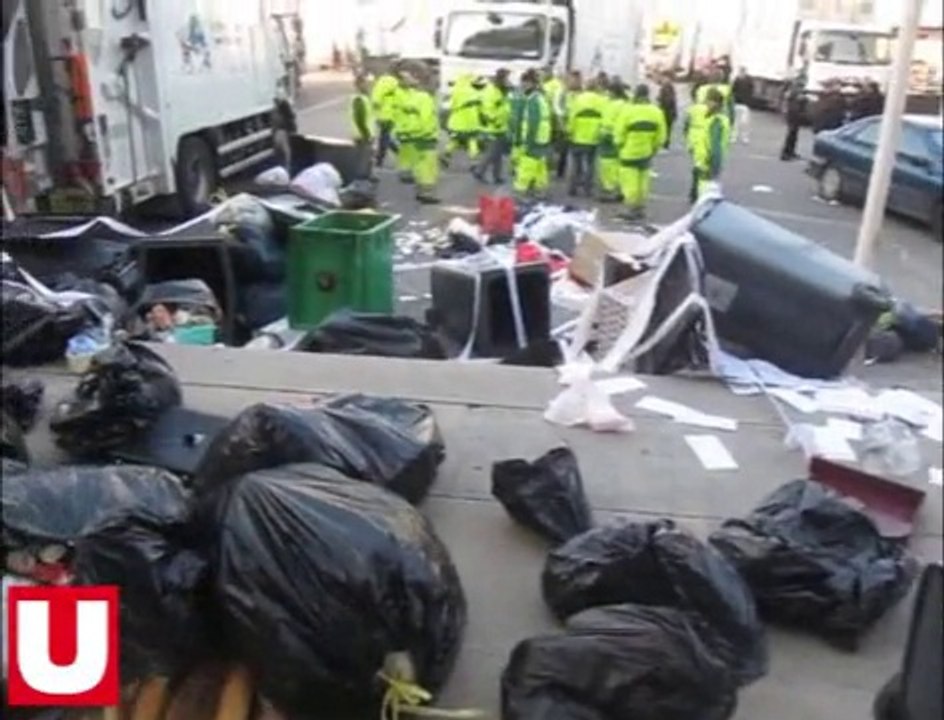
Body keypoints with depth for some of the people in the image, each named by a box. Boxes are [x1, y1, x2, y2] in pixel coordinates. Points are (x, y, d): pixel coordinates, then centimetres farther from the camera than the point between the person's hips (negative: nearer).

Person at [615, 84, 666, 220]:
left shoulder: (628, 111, -14)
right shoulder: (657, 112, -1)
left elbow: (620, 134, -10)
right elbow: (661, 136, 3)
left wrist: (620, 145, 7)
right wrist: (654, 149, 15)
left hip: (629, 153, -4)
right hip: (647, 153, 5)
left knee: (630, 182, 1)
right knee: (643, 181, 14)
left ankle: (631, 209, 1)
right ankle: (641, 208, 20)